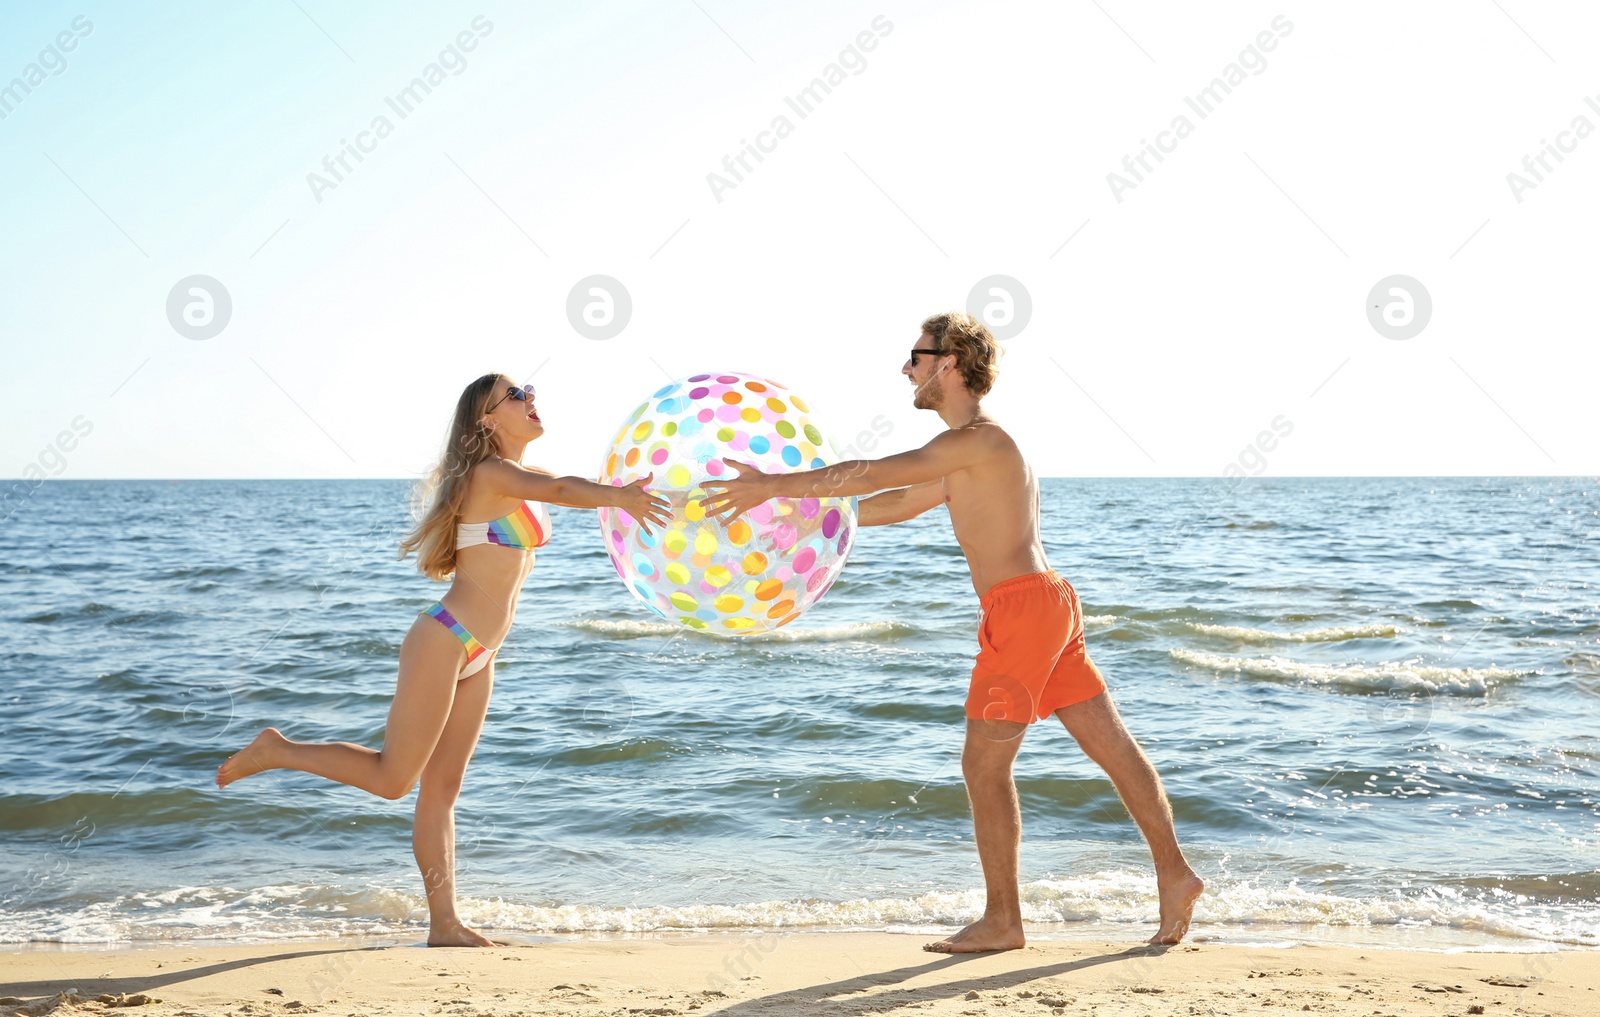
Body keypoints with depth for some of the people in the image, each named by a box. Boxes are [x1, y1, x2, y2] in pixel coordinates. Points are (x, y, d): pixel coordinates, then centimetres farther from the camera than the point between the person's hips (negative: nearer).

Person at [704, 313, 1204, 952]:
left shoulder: (979, 439, -10)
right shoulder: (969, 453, 21)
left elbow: (875, 474, -18)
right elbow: (897, 504, 27)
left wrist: (774, 486, -16)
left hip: (1022, 608, -10)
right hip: (1049, 603, 10)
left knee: (983, 763, -2)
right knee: (1110, 745, 11)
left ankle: (1002, 920, 5)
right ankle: (1174, 875, 16)